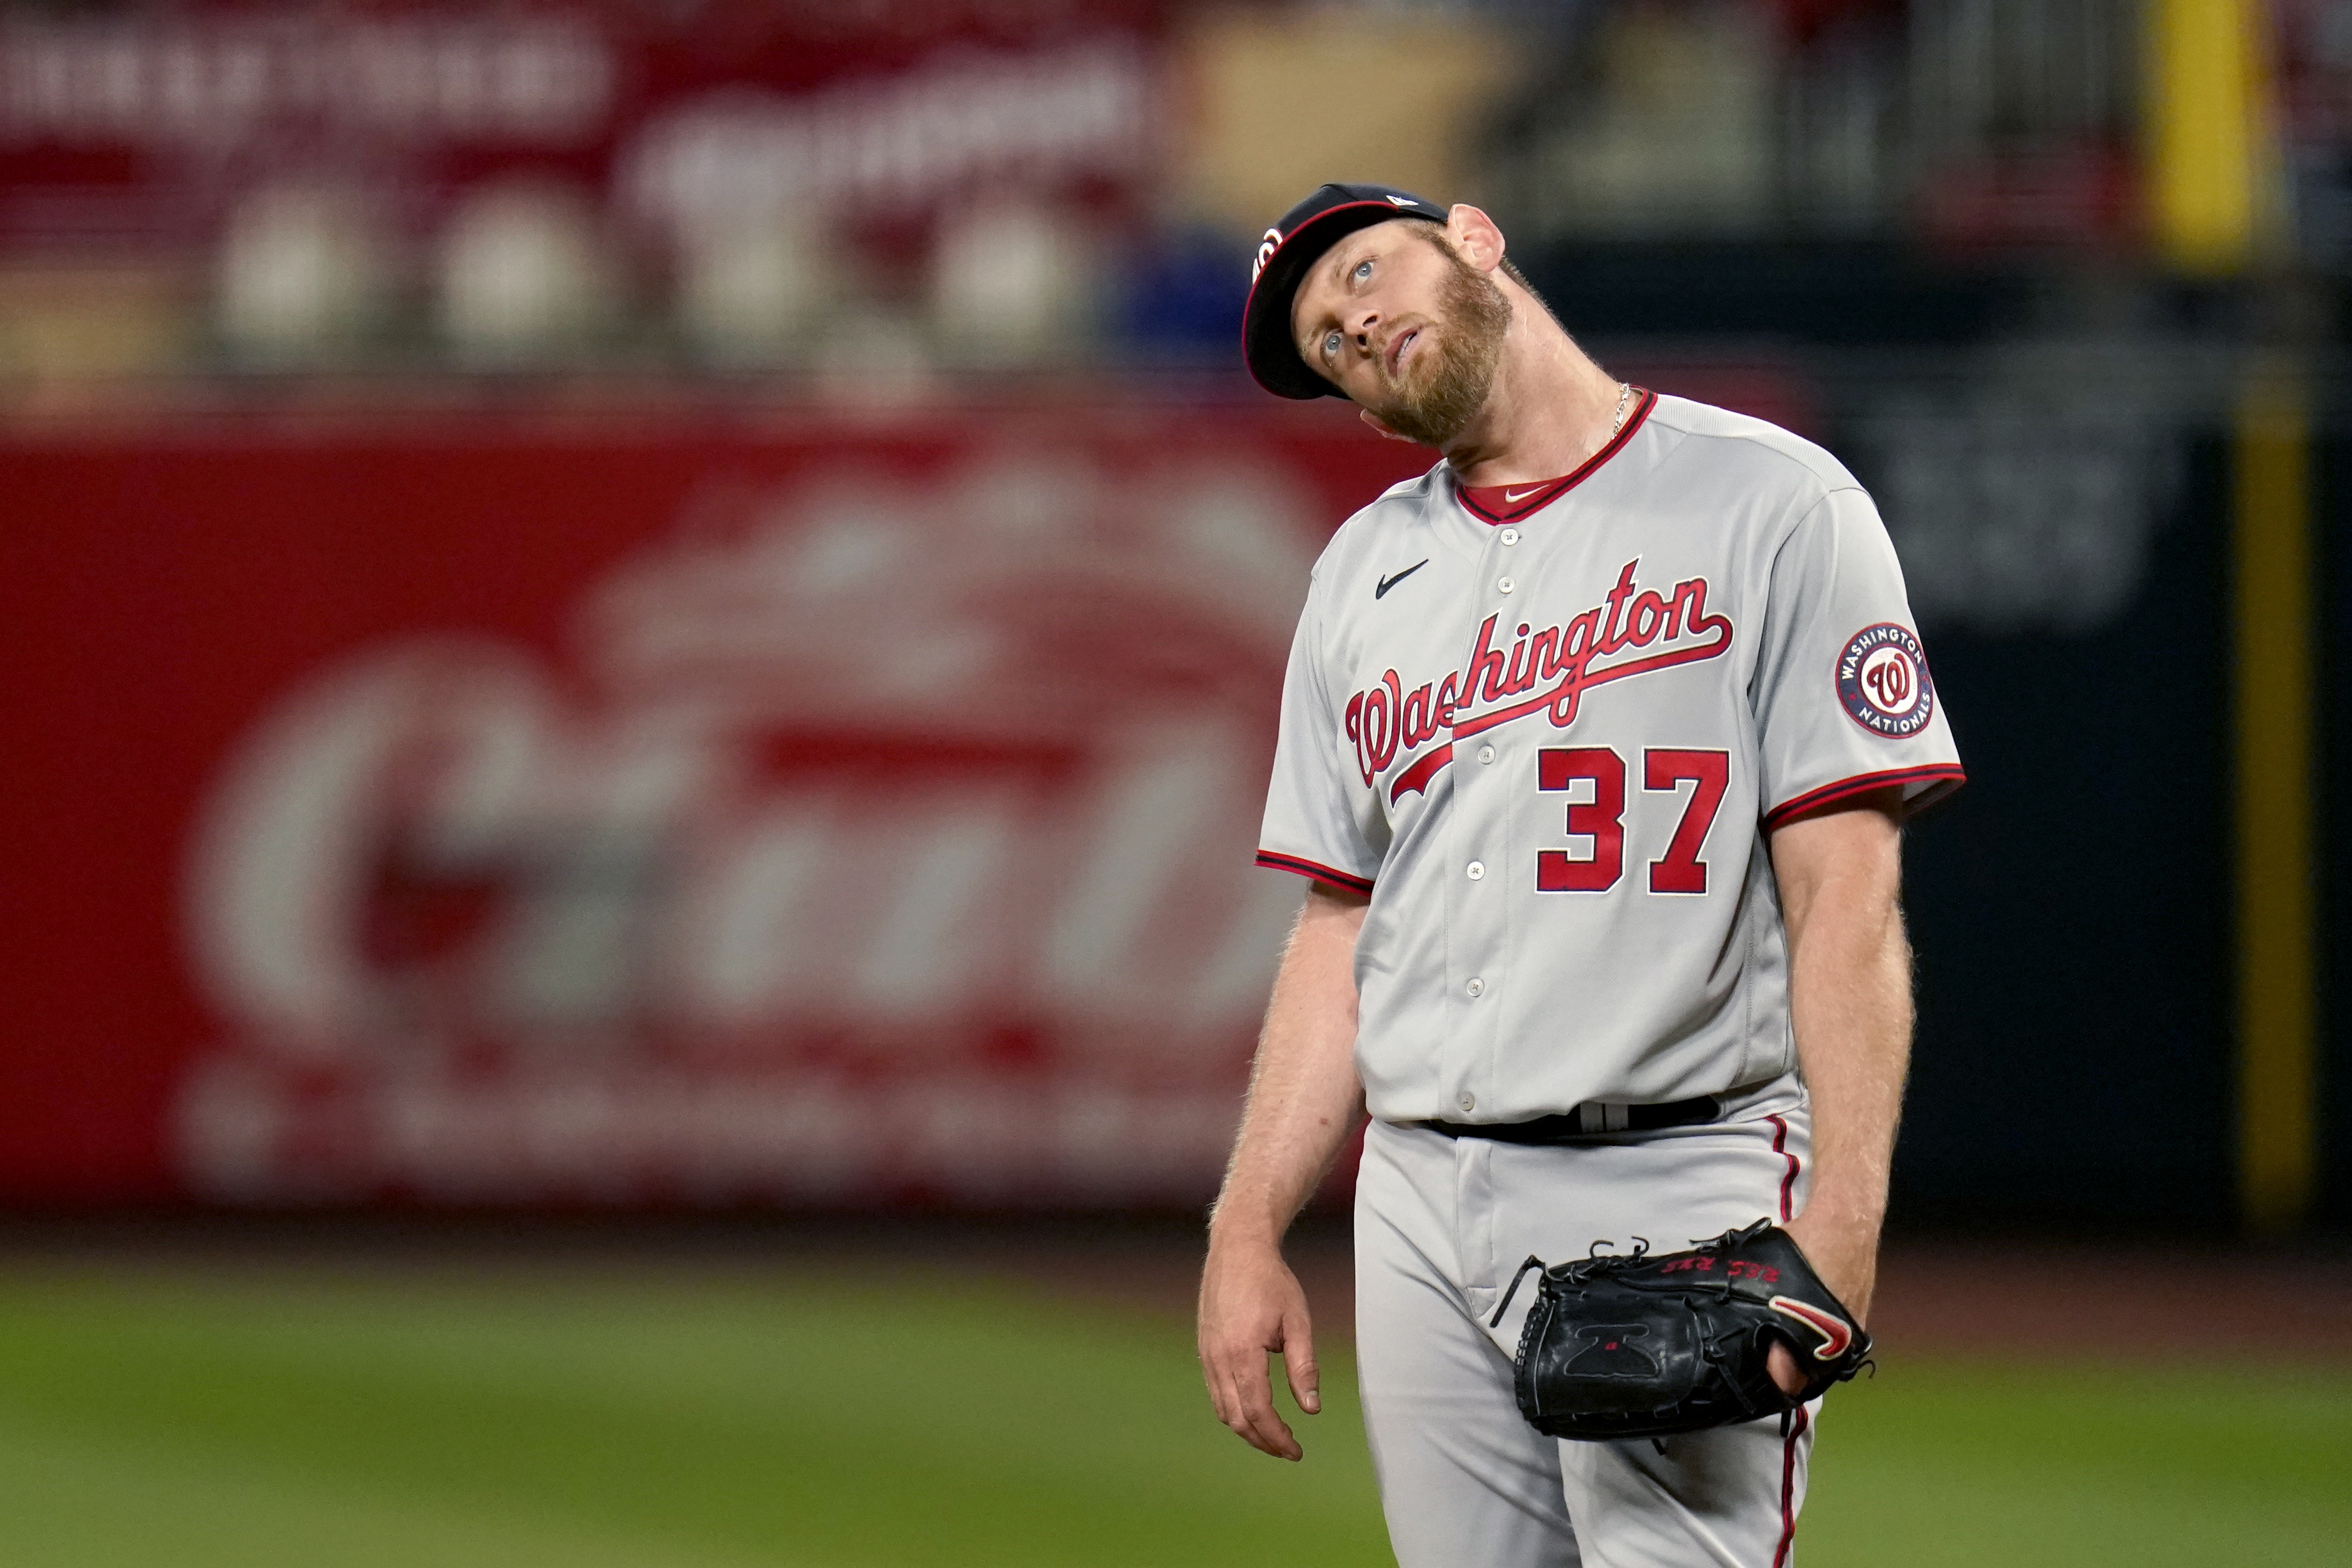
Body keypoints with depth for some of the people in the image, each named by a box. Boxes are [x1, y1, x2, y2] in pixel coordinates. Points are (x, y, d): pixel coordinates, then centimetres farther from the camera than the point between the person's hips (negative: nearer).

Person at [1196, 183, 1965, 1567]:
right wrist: (1248, 1232, 10)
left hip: (1671, 1195, -6)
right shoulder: (1367, 570, 19)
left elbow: (1847, 895, -8)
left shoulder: (1771, 506, -1)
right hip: (1419, 1209, 6)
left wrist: (1839, 1221, -18)